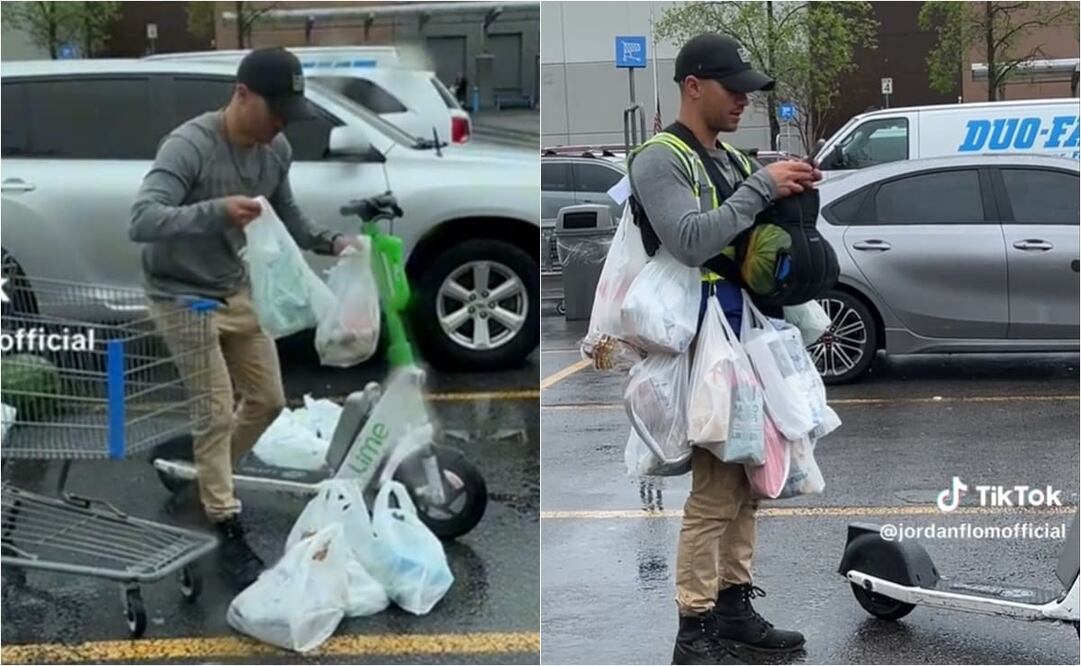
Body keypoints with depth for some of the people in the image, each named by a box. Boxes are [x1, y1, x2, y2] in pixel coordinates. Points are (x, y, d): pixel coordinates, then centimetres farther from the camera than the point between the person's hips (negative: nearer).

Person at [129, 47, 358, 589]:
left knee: (268, 400, 12)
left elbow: (285, 218, 10)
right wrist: (216, 211, -51)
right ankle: (228, 535, 9)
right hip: (183, 297, -7)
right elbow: (141, 222, -39)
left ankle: (206, 485, 35)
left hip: (237, 291, 7)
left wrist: (331, 243, -8)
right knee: (217, 416, -5)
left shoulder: (277, 151, -7)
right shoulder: (189, 146, -28)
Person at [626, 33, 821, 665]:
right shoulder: (661, 160, -9)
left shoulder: (733, 159, 18)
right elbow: (692, 240, -24)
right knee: (713, 493, -9)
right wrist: (761, 187, -21)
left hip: (747, 339, 9)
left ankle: (736, 609, 23)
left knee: (745, 483, 13)